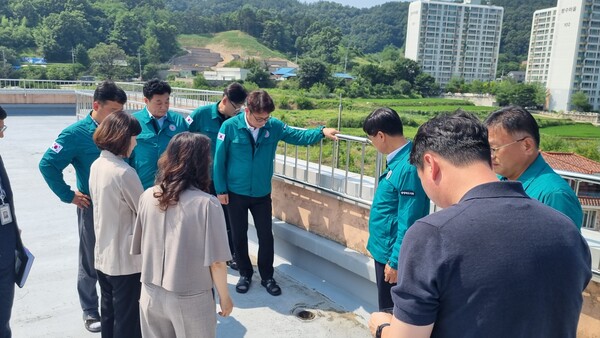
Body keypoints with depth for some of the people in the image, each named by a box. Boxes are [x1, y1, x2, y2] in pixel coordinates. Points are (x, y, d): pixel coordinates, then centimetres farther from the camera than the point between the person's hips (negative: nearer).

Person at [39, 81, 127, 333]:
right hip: (93, 207, -4)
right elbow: (48, 165, -13)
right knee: (91, 262, 10)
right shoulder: (76, 134, -14)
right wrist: (68, 195, -12)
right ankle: (90, 311, 26)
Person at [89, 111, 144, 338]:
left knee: (108, 314, 21)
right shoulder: (124, 172, -22)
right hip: (125, 259, -8)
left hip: (102, 255, 8)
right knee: (127, 319, 6)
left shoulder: (96, 165, 3)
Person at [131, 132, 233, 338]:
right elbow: (216, 262, -16)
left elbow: (140, 249, 4)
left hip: (151, 294, 4)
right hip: (190, 299, -4)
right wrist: (224, 298, -1)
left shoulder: (147, 197, -7)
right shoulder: (207, 204, -20)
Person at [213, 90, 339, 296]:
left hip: (262, 194, 2)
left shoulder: (274, 126, -8)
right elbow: (219, 160, -9)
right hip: (236, 193, -1)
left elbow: (298, 136, -5)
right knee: (239, 236, 13)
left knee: (266, 236, 8)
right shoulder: (230, 127, -15)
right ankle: (245, 274, 33)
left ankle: (267, 277, 26)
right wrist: (221, 190, -7)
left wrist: (321, 132, -20)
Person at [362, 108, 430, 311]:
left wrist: (395, 261, -19)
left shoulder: (408, 167, -27)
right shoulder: (399, 159, 3)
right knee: (388, 308, 24)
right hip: (385, 248, 9)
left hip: (392, 253, -9)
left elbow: (408, 223, -25)